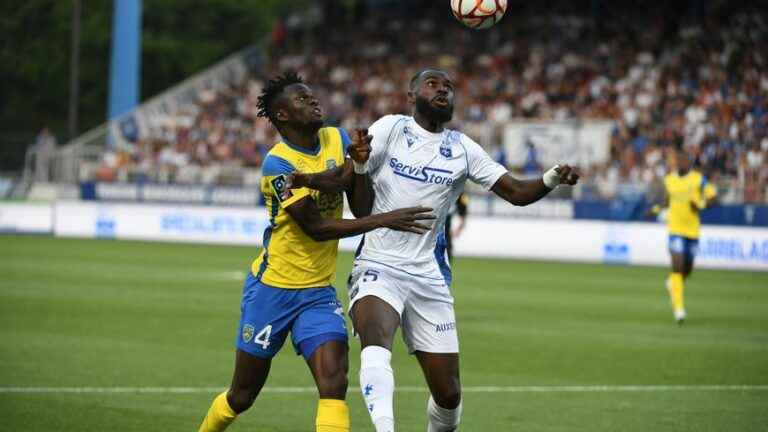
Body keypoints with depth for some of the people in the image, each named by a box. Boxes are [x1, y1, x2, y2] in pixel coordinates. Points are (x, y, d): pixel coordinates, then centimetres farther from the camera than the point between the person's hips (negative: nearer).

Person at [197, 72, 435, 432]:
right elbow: (316, 228, -22)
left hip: (318, 292, 4)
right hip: (272, 288, -4)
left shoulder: (337, 140, 2)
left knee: (334, 385, -17)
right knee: (242, 396, 8)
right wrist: (384, 220, -25)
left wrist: (359, 164, -18)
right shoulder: (277, 162, -17)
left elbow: (361, 209, -1)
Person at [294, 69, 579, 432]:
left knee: (448, 393, 3)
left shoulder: (462, 149, 9)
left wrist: (551, 180, -14)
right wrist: (307, 179, -24)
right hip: (378, 266, -3)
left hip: (428, 277, 3)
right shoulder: (391, 129, 3)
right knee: (375, 339, -35)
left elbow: (517, 193, 6)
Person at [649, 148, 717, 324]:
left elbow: (713, 197, -4)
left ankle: (672, 284, 46)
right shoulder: (669, 180, 4)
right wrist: (658, 209, 4)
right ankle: (679, 308, -14)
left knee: (687, 269, 12)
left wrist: (701, 204, -20)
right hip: (675, 229, -1)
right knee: (677, 267, -15)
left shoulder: (698, 179, -4)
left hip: (693, 230, 1)